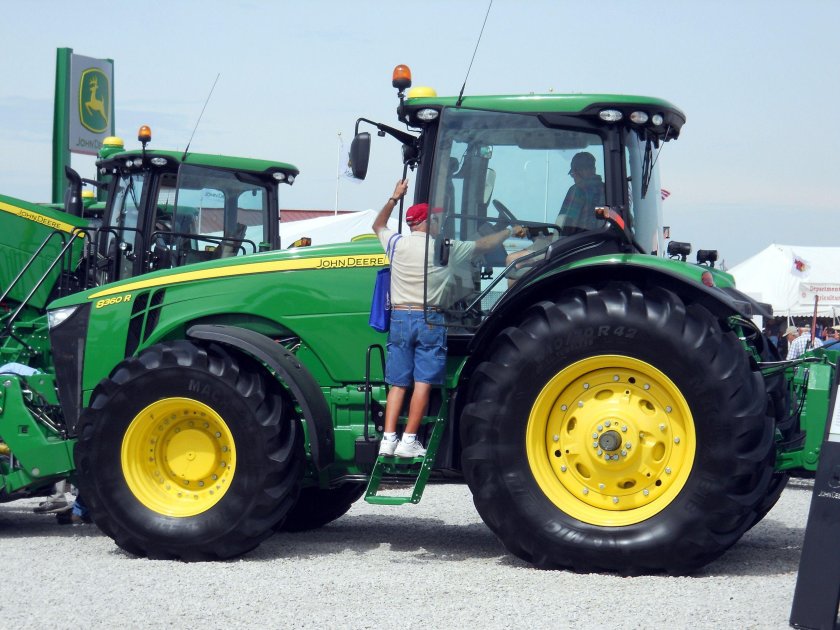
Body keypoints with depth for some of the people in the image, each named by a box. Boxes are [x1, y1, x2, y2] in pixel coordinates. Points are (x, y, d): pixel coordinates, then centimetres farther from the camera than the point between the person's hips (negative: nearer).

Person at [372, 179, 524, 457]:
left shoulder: (397, 244, 4)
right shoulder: (446, 249, -3)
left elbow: (378, 226, 26)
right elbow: (483, 245, 9)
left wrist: (394, 198, 33)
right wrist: (510, 231, 24)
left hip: (400, 318, 3)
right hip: (430, 320, -3)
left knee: (398, 383, 7)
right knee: (423, 383, -2)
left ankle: (388, 439, -1)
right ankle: (409, 440, -5)